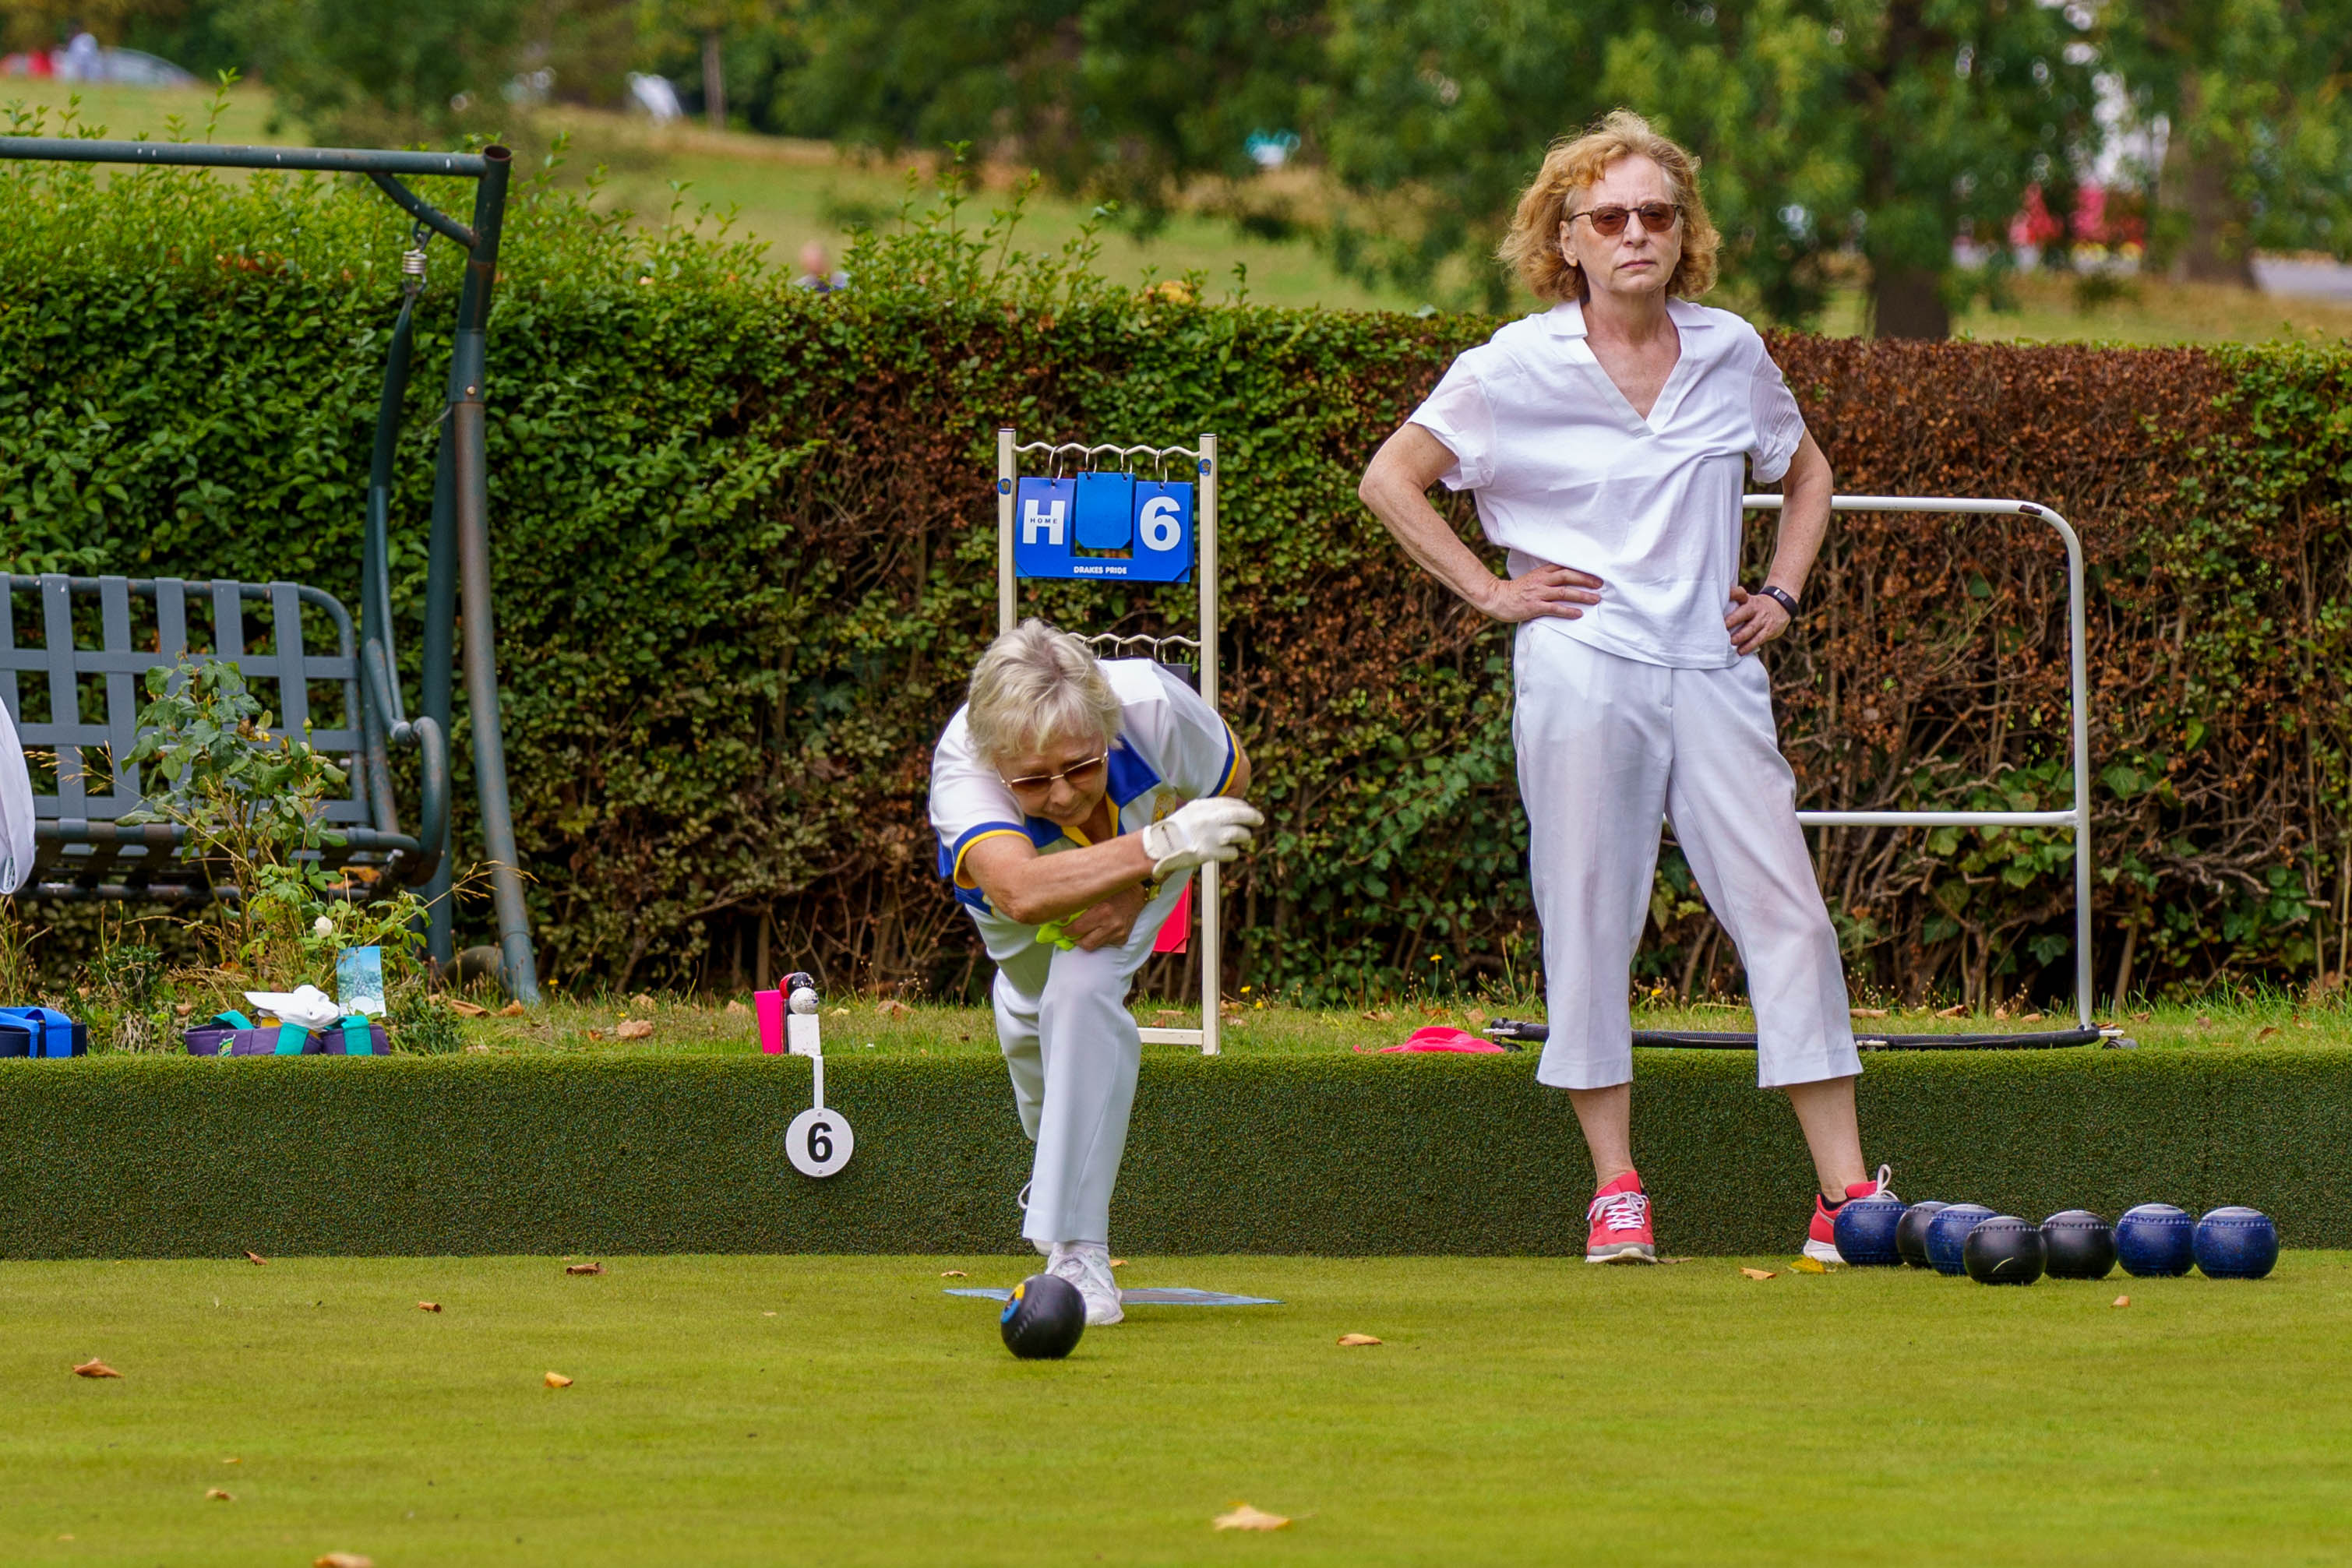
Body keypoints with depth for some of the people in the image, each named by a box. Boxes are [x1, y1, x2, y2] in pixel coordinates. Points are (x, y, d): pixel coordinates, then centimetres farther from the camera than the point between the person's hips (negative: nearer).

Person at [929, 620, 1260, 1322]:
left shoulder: (1151, 705, -42)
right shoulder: (962, 765, -47)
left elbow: (1229, 781, -17)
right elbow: (1022, 892, -64)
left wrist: (1137, 890, -28)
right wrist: (1159, 846, -70)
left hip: (1144, 855, -1)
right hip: (1022, 861, 1)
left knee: (1084, 993, -25)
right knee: (1033, 1019, 18)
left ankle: (1079, 1252, -22)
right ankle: (1055, 1165, 54)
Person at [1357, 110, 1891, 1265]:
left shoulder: (1731, 354, 9)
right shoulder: (1519, 367, 0)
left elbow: (1805, 471, 27)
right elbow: (1389, 480, 6)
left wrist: (1781, 592, 13)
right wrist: (1490, 589, 0)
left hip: (1714, 672, 3)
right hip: (1581, 671, -3)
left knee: (1788, 913, -4)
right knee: (1588, 920, -3)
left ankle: (1846, 1194, -3)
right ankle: (1615, 1189, 5)